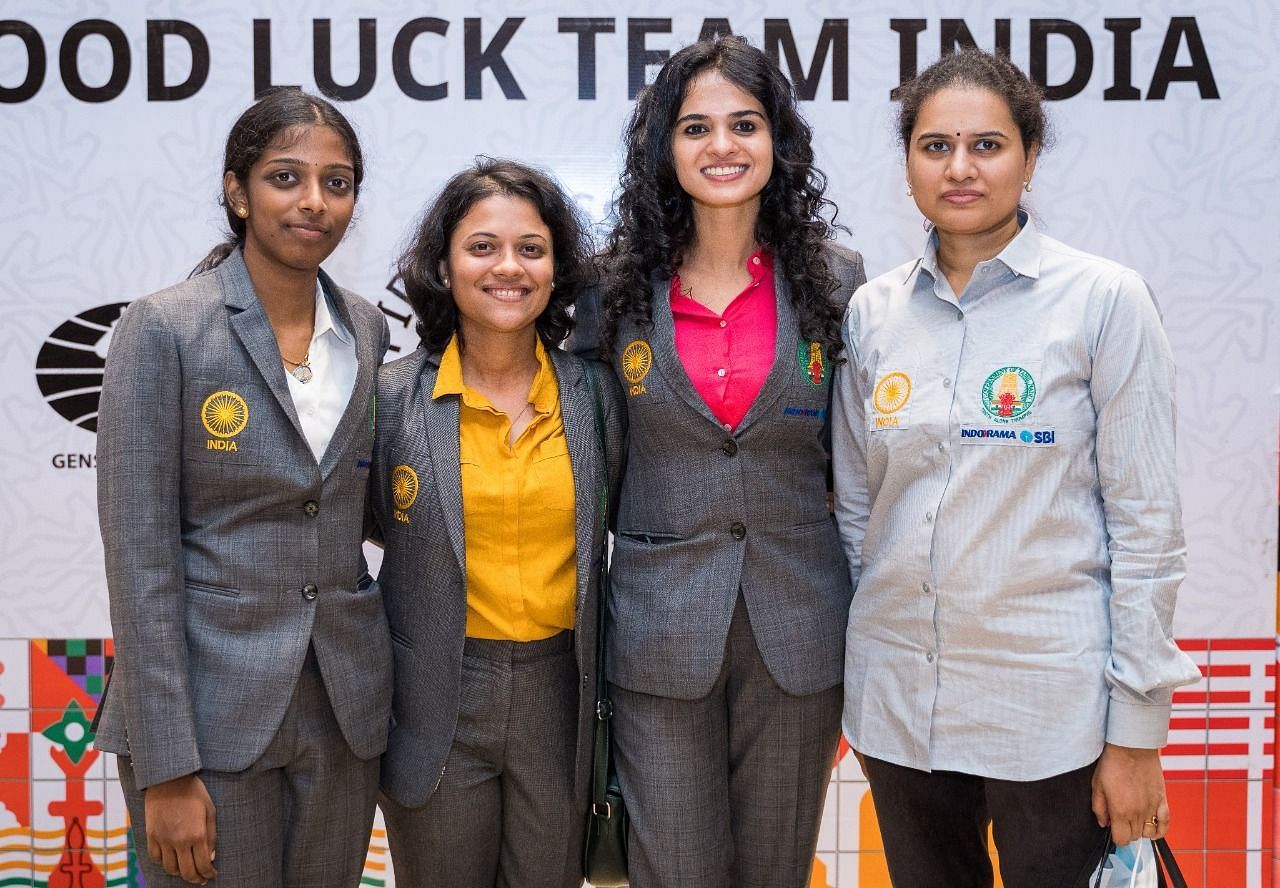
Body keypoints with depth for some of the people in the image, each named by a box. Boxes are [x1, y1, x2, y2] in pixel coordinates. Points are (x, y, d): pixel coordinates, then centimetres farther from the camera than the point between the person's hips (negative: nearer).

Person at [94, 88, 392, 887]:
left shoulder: (368, 330, 5)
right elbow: (137, 552, -12)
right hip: (211, 709, -4)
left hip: (344, 706, 5)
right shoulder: (163, 328, -9)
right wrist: (164, 769, -14)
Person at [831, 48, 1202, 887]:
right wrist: (848, 672, 10)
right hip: (897, 699, 4)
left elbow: (1147, 525, -8)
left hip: (1051, 708, -3)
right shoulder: (874, 311, 4)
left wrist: (1137, 731, -9)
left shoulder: (1105, 299, -7)